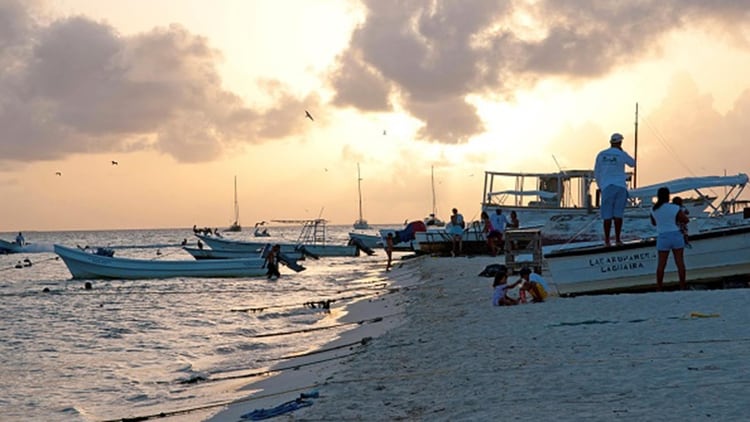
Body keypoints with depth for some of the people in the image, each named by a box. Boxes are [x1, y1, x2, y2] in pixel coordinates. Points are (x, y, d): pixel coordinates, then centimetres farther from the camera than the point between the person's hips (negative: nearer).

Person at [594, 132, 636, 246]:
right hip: (620, 186, -1)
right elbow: (633, 163, 17)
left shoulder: (601, 155, 4)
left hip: (607, 187, 1)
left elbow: (596, 174, 8)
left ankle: (607, 240, -3)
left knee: (607, 215, 0)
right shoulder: (622, 154, -2)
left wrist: (600, 186, 21)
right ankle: (617, 239, -1)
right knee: (618, 214, 1)